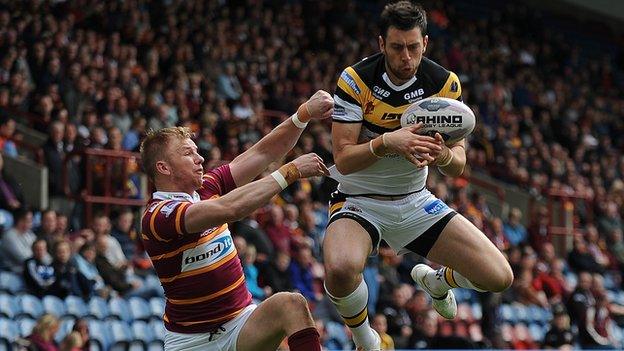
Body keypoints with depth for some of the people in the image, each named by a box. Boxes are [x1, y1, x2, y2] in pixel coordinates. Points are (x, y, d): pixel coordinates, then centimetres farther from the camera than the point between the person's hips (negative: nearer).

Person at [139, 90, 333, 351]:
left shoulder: (206, 188, 3)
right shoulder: (157, 216, -18)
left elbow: (262, 152, 0)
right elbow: (229, 208, -32)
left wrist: (304, 113, -15)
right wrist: (290, 171, -30)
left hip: (242, 323, 5)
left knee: (290, 303, -23)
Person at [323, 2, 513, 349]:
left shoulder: (445, 83, -8)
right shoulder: (355, 80, -17)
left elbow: (459, 165, -7)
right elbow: (343, 159, -20)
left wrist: (443, 155, -32)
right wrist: (387, 143, -39)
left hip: (416, 201, 3)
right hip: (360, 200, -3)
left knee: (499, 277, -8)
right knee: (341, 269, -38)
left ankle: (437, 280, 29)